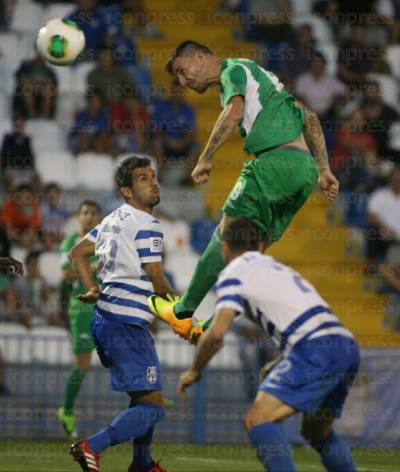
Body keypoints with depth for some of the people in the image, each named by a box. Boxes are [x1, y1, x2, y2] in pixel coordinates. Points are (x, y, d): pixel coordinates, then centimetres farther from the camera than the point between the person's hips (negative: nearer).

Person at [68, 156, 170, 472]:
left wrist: (93, 289, 13)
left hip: (106, 317, 10)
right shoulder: (147, 226, -13)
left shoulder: (113, 220, 14)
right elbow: (156, 280, -11)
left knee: (145, 395, 26)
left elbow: (78, 253, 20)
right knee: (152, 406, -11)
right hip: (127, 324, -10)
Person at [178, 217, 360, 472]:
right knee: (317, 431, 25)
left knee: (258, 420, -11)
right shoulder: (280, 268, 30)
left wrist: (195, 371, 12)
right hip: (348, 346, 8)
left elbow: (216, 334, -5)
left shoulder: (234, 273, 6)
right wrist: (278, 365, 44)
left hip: (316, 349, -8)